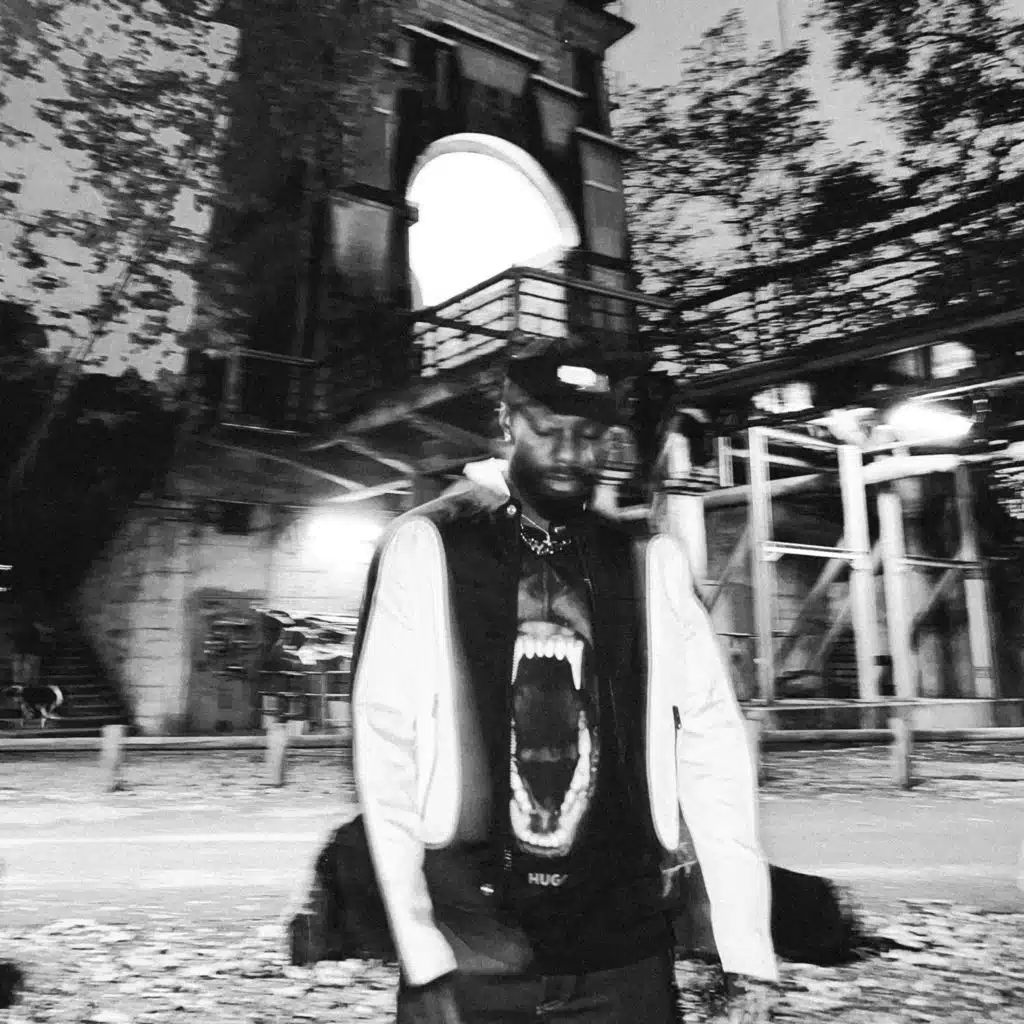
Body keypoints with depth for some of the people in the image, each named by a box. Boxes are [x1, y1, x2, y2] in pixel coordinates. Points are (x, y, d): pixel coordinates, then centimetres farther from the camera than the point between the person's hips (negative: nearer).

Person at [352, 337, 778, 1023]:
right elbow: (383, 748, -8)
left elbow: (714, 748, -2)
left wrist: (748, 954, -7)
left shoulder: (651, 565, 2)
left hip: (626, 951, 2)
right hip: (473, 950, -1)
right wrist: (422, 956, -11)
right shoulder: (426, 550, -4)